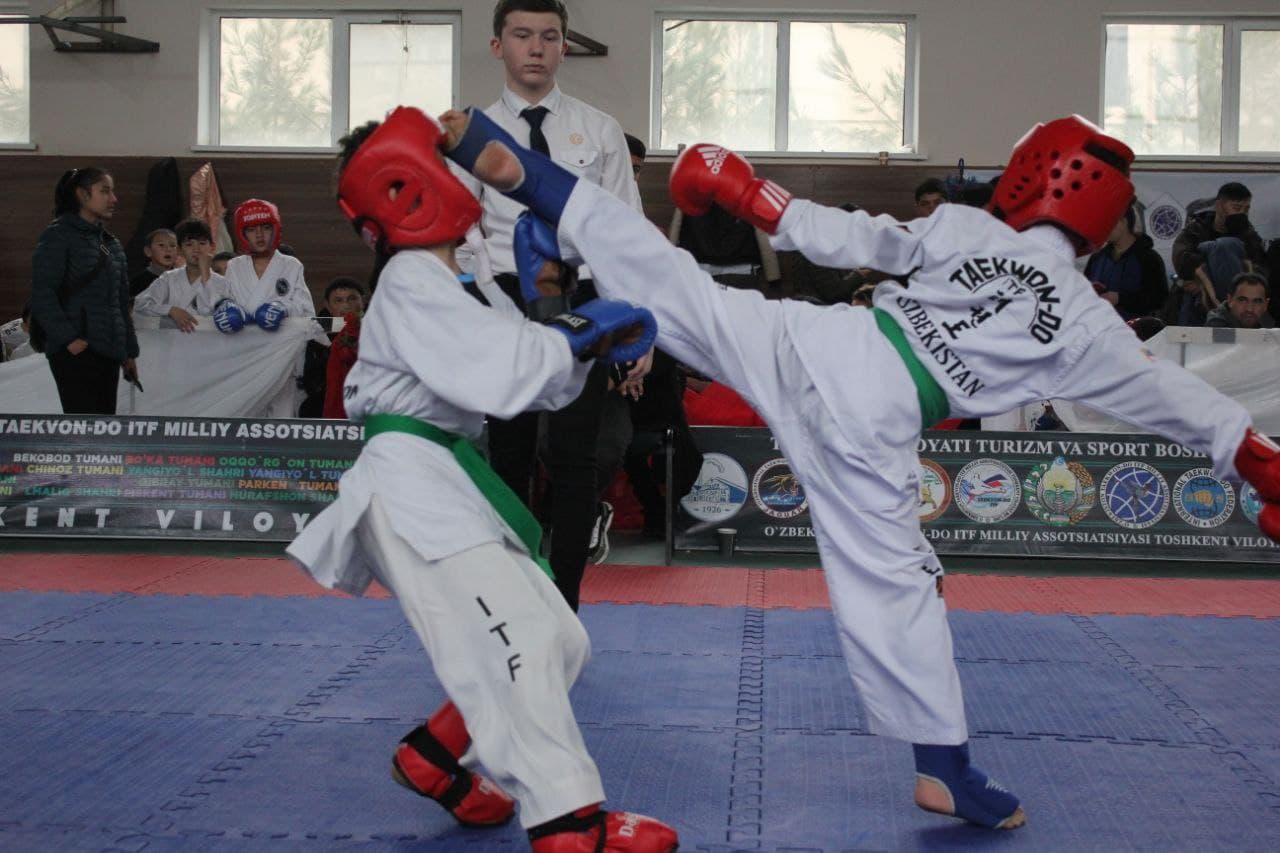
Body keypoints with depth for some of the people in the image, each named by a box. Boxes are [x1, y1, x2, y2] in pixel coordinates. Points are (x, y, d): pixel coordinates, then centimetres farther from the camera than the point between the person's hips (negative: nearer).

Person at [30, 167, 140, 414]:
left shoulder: (111, 243, 18)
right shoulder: (59, 236, -5)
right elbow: (42, 295, -12)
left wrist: (129, 351, 18)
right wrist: (68, 338, -20)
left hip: (108, 351, 8)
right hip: (75, 351, -8)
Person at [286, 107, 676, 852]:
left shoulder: (471, 289, 15)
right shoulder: (411, 287, -13)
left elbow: (546, 386, 14)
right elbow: (498, 374, -26)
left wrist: (568, 331, -2)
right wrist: (580, 334, -17)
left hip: (456, 477, 10)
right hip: (412, 478, -10)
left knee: (558, 639, 9)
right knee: (511, 637, -19)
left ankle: (431, 758, 22)